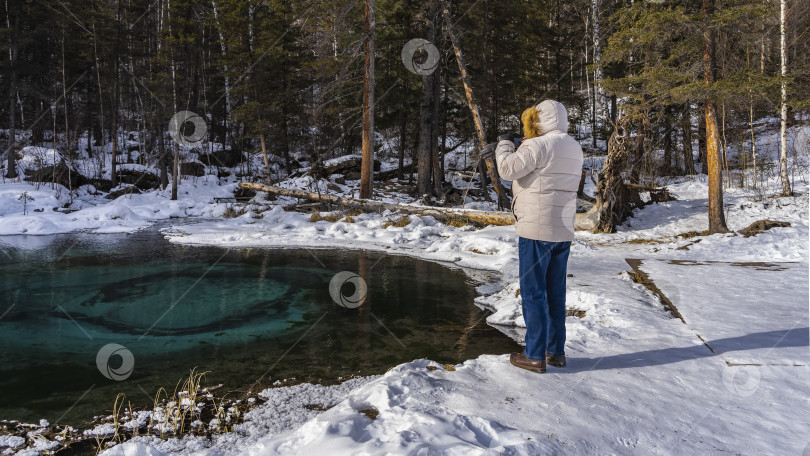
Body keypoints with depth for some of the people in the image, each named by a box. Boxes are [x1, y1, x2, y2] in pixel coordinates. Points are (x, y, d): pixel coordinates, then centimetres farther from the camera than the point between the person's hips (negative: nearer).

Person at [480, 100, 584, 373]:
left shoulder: (538, 146, -14)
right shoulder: (574, 149, 14)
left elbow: (508, 170, -15)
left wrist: (503, 144, 3)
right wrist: (505, 150, 15)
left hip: (536, 231, -8)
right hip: (563, 232, 8)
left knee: (533, 293, 0)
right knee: (555, 294, 15)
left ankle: (535, 356, 5)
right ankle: (556, 352, 23)